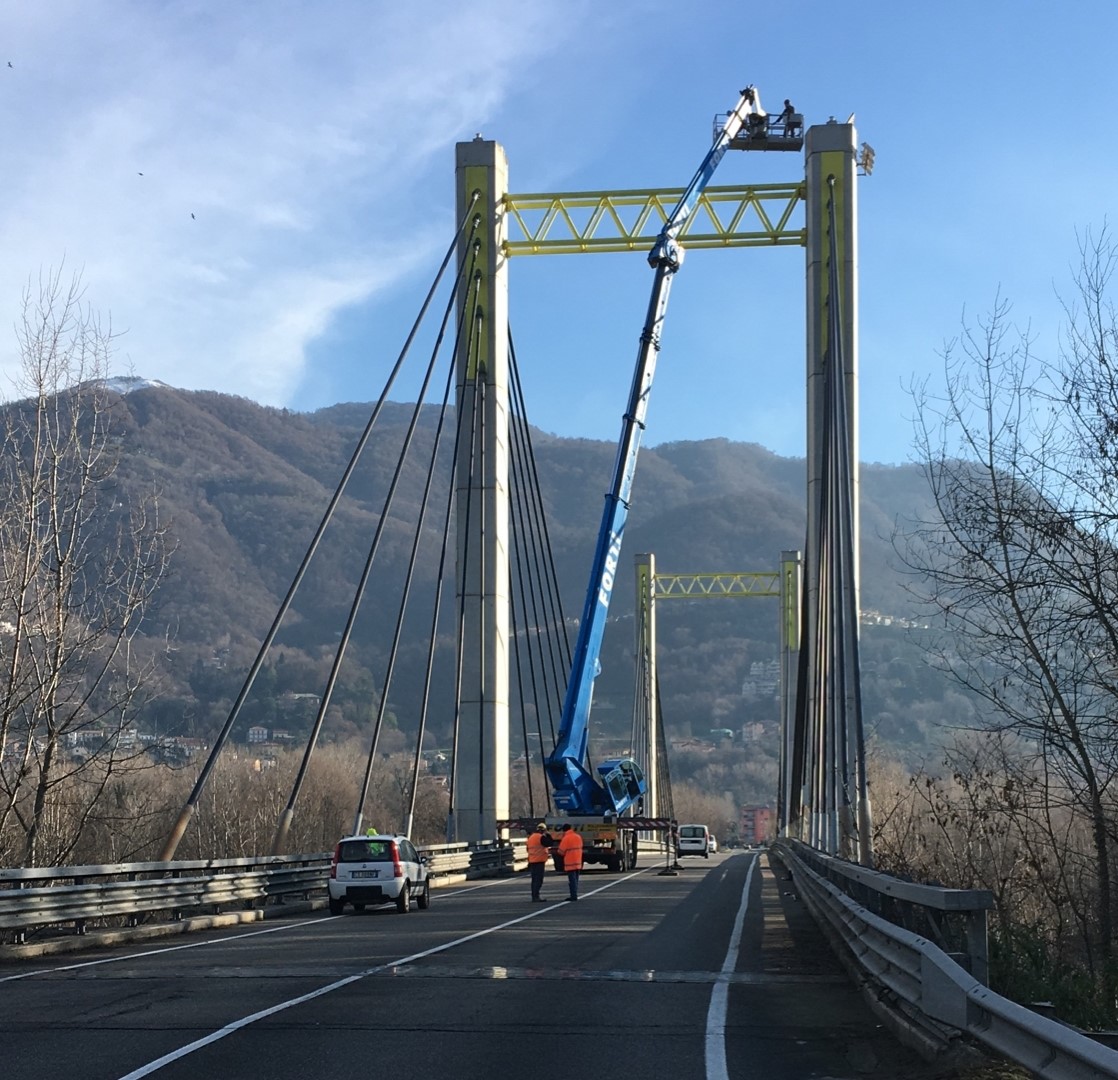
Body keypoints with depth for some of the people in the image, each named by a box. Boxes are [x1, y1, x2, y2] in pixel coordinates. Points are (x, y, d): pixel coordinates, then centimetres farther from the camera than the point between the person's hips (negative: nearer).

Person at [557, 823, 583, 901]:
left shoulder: (566, 838, -13)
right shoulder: (578, 837, 8)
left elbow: (561, 852, -10)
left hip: (570, 863, -7)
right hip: (578, 862, 7)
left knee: (572, 880, -5)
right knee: (575, 879, 14)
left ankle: (573, 896, -7)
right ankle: (574, 895, 17)